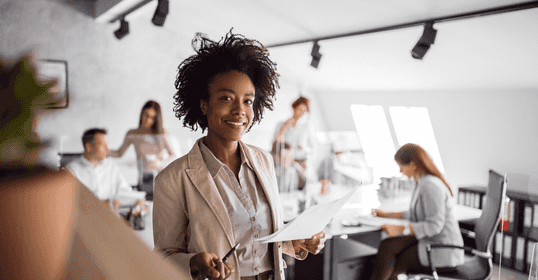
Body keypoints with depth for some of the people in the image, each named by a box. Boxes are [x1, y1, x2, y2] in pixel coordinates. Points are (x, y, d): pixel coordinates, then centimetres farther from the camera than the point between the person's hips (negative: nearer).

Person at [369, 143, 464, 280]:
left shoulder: (430, 186, -21)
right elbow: (417, 215, 22)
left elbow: (434, 225, -24)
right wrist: (387, 214, 21)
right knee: (387, 246, -8)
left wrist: (400, 229, -28)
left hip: (442, 253, -9)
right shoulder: (423, 182, 11)